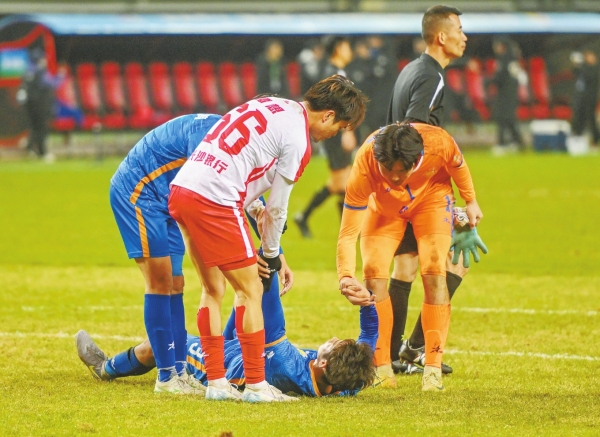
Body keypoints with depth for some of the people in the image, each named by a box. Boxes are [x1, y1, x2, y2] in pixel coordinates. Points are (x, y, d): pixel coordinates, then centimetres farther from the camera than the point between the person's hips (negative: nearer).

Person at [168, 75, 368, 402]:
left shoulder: (273, 106, 18)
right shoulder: (298, 139, -6)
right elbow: (277, 207, 0)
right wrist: (270, 254, 14)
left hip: (180, 188, 9)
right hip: (214, 201, -9)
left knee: (213, 289, 17)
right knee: (251, 290, 2)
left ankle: (215, 382, 19)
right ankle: (256, 385, 5)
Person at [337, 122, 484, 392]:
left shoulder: (439, 144, -40)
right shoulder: (364, 165, -40)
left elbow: (457, 165, -12)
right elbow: (348, 234, -37)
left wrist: (470, 201, 2)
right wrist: (345, 277, -52)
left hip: (431, 198, 0)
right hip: (384, 206, 0)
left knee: (434, 273, -16)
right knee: (374, 275, -15)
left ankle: (433, 368, -11)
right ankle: (381, 368, -4)